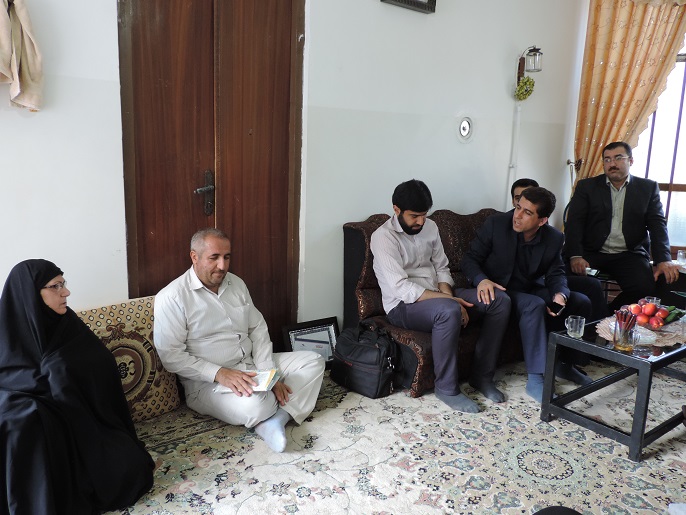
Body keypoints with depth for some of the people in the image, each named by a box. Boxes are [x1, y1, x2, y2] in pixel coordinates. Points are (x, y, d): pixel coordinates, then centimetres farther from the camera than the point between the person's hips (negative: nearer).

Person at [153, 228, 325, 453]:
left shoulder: (236, 284, 8)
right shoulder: (171, 298, -12)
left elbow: (258, 329, 8)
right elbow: (171, 355, -16)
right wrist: (219, 373, -25)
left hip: (252, 367, 7)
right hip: (208, 382, -7)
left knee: (313, 361, -5)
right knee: (253, 404, -38)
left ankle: (277, 418, -21)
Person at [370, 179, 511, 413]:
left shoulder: (430, 227, 7)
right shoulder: (383, 237, -16)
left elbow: (441, 268, 12)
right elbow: (402, 289, -24)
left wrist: (449, 295, -10)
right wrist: (449, 301, -26)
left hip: (438, 296, 8)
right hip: (404, 305, -8)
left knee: (500, 302, -6)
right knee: (449, 312, -39)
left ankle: (481, 375, 3)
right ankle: (447, 388, -19)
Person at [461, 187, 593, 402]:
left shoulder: (554, 238, -4)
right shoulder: (496, 223, -15)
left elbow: (556, 273, 1)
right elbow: (470, 258, -13)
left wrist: (560, 294, -23)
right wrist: (481, 280, -35)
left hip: (532, 290, 6)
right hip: (499, 290, -6)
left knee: (581, 302, -5)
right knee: (535, 305, -33)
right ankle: (536, 378, -27)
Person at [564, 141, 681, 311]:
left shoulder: (648, 188, 12)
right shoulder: (586, 186, 9)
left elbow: (658, 224, 4)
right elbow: (574, 222, -2)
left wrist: (664, 259, -14)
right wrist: (575, 256, -19)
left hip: (629, 254, 1)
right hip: (592, 253, -1)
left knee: (645, 288, -28)